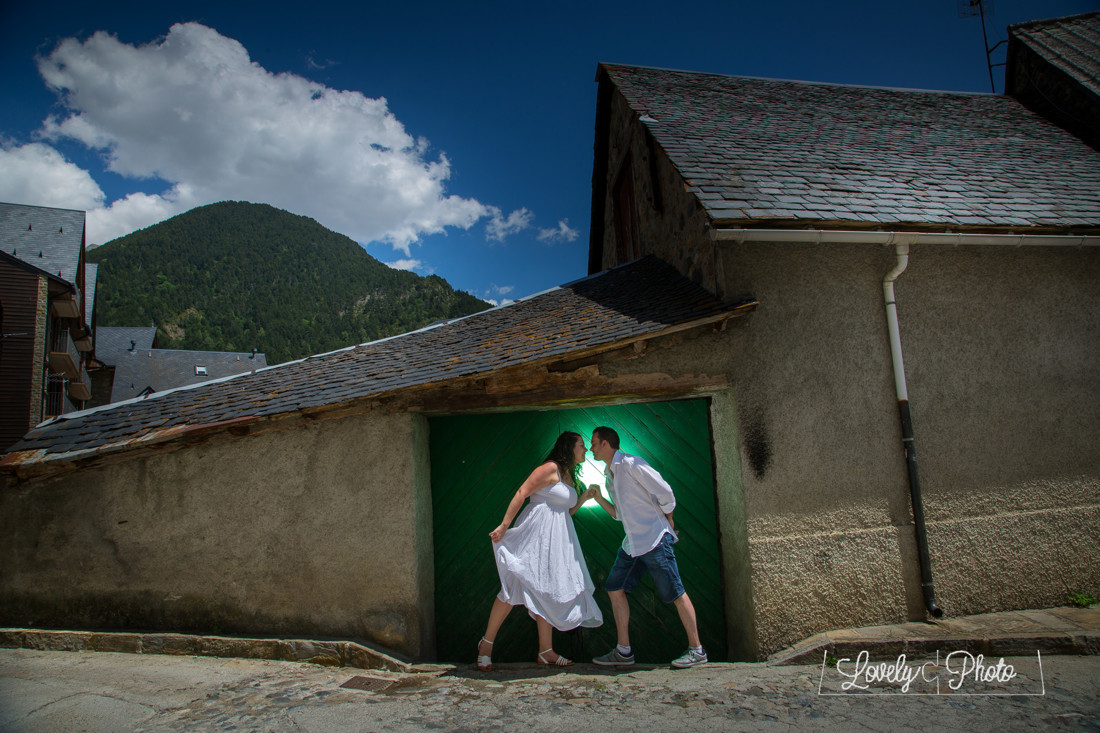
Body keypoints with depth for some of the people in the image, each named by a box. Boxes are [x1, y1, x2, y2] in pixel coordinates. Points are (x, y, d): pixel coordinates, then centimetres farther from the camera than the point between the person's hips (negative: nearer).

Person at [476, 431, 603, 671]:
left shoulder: (568, 475, 16)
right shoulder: (551, 468, -10)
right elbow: (521, 493, -15)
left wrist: (584, 497, 7)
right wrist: (504, 526, -20)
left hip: (556, 539, 9)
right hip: (535, 533, -9)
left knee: (548, 591, 9)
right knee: (516, 587, -8)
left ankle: (546, 651, 15)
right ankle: (487, 642, 6)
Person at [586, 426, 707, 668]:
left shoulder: (631, 464, -14)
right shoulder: (609, 475, 14)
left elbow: (665, 493, -13)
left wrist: (667, 525, 0)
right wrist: (599, 498, 5)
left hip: (654, 539, -9)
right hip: (632, 542, 9)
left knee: (674, 593, -2)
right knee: (615, 588, 5)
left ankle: (696, 650, 10)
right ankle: (624, 651, 12)